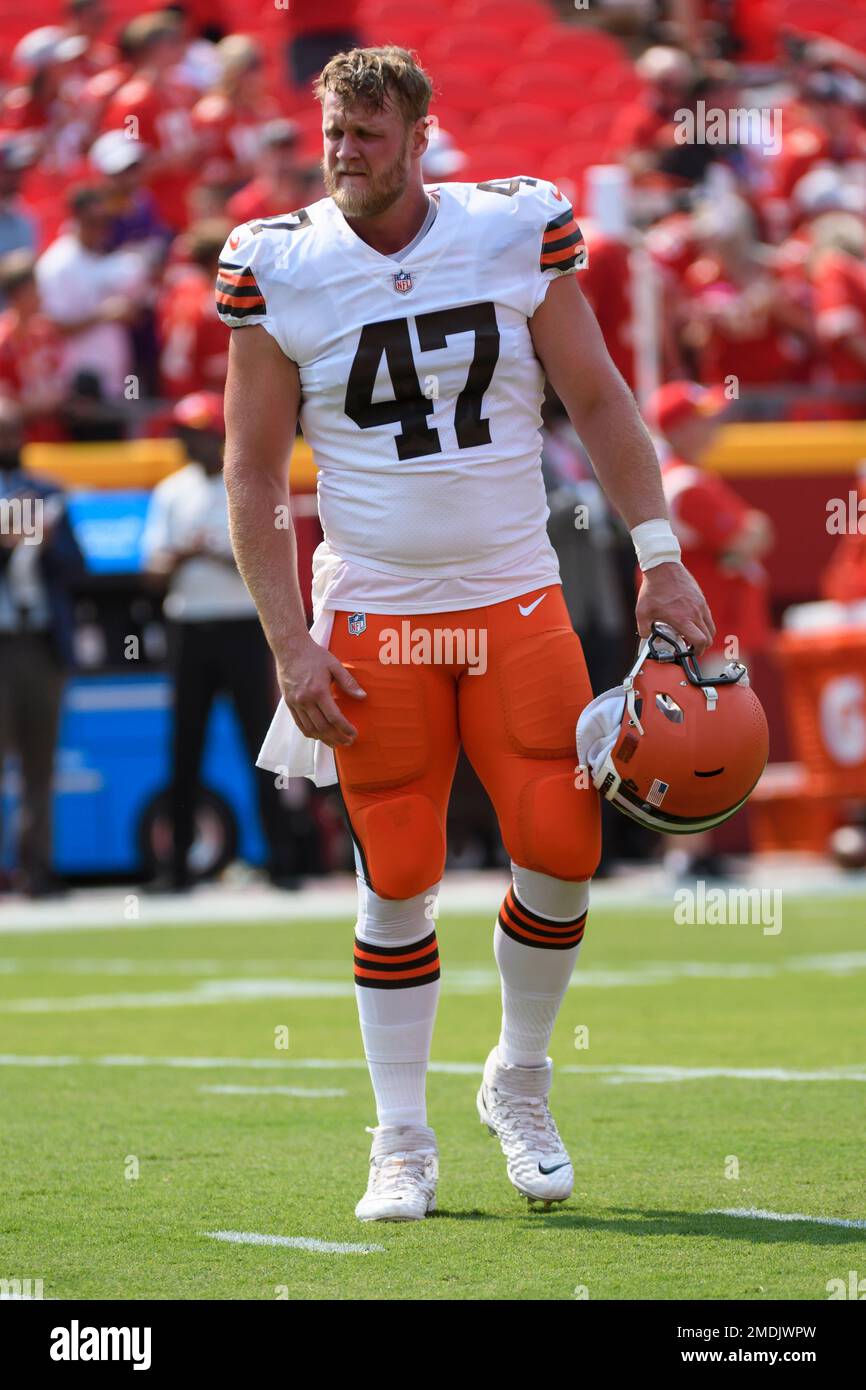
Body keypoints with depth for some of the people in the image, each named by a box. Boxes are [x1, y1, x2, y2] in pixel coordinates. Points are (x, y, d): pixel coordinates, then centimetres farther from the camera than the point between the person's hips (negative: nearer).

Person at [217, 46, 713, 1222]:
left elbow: (598, 401, 5)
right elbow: (253, 474, 1)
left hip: (517, 602, 1)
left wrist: (661, 561, -1)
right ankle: (403, 1143, 11)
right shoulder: (282, 269, -4)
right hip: (374, 619, -1)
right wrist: (291, 642, -6)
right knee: (398, 881, -1)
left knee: (561, 850, -6)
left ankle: (519, 1084, 19)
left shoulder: (517, 232, -2)